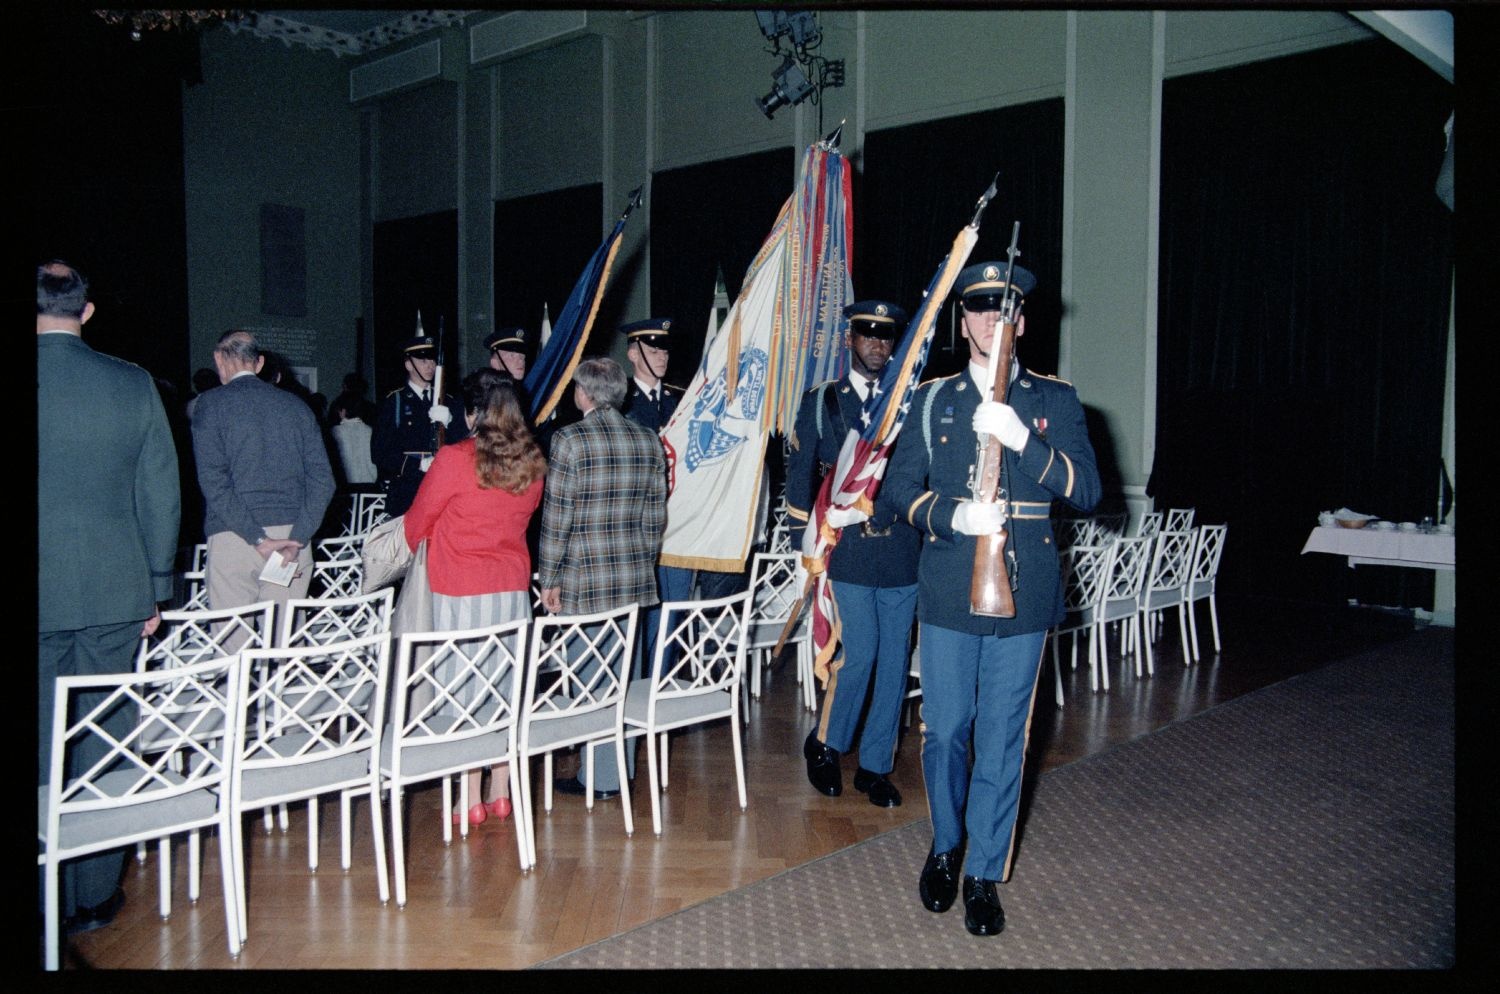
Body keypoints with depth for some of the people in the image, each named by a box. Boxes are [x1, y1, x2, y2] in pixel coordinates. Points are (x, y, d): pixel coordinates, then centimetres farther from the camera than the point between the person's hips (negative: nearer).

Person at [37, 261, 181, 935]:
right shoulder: (133, 384, -1)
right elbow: (162, 494, 2)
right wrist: (156, 590, 10)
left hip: (40, 597, -1)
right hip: (115, 594, 2)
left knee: (41, 749, 9)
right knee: (103, 742, 9)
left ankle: (49, 901, 18)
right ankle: (95, 895, 20)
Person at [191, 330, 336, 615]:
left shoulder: (212, 404, 1)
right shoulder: (296, 405, 11)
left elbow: (213, 481, -10)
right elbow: (322, 480, 2)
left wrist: (258, 540, -12)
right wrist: (296, 540, -4)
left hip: (233, 538, -3)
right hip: (292, 535, 3)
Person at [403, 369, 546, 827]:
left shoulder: (453, 460, -12)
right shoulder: (532, 462, 2)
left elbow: (417, 522, 0)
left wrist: (415, 546, 21)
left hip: (461, 592, -5)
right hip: (514, 588, 5)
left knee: (464, 691, 3)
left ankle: (472, 801, 9)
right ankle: (501, 792, 18)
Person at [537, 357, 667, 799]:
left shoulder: (570, 440, -10)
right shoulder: (648, 440, 7)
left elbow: (556, 518, -10)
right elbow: (655, 516, 9)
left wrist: (549, 579, -3)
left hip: (585, 580, -6)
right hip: (636, 578, 6)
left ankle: (600, 777, 10)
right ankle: (623, 770, 26)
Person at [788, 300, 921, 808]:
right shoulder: (821, 401, 6)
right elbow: (800, 475, 6)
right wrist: (804, 545, 2)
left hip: (902, 548, 2)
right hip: (846, 548, -2)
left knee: (895, 658, 5)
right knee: (859, 652, -8)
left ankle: (875, 766, 19)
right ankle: (824, 744, 17)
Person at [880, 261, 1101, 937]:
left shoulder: (1055, 401, 5)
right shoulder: (932, 401, 9)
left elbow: (1086, 492, -4)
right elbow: (897, 489, 6)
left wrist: (1023, 439, -19)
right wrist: (952, 515, -13)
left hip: (1022, 595, -1)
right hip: (947, 593, 1)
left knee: (1001, 740, 6)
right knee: (944, 730, 8)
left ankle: (984, 873, 21)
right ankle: (945, 846, 33)